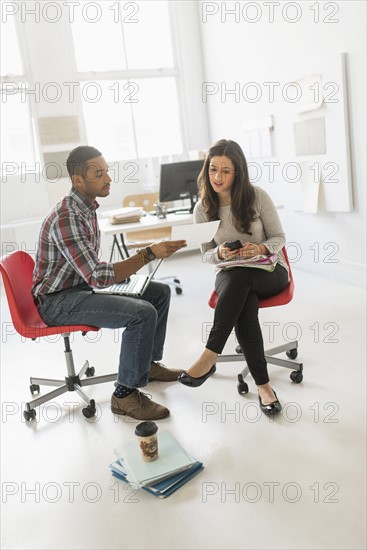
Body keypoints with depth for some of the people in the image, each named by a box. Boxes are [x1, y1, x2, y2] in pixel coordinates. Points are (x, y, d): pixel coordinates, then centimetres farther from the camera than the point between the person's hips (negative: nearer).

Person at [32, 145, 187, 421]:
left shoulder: (87, 207, 6)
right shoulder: (66, 218, -26)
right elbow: (96, 276, -32)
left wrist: (121, 270, 1)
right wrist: (149, 253, -34)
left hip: (81, 285, 10)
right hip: (58, 300, -9)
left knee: (160, 292, 8)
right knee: (143, 313, -28)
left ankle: (149, 363, 23)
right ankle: (126, 395, -12)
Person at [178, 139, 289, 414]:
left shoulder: (257, 196, -8)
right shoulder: (203, 208, -2)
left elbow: (279, 238, -1)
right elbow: (206, 254, 5)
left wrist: (261, 249, -24)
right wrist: (220, 253, -19)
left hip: (270, 270, -1)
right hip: (230, 276, 2)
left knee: (239, 277, -38)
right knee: (244, 308, -35)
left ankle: (209, 357, -34)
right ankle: (263, 385, -26)